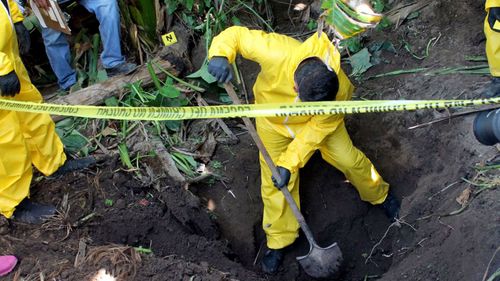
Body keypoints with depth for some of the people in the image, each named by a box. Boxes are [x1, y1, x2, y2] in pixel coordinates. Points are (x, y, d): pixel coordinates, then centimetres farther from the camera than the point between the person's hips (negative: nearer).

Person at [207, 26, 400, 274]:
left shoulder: (339, 89, -37)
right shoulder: (278, 53, -45)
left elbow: (316, 130, -25)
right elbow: (236, 34, -32)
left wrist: (289, 163, -30)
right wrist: (220, 55, -53)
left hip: (316, 122, 0)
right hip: (273, 122, 0)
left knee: (349, 159, 5)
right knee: (274, 182, 4)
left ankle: (380, 195, 39)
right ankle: (278, 240, 26)